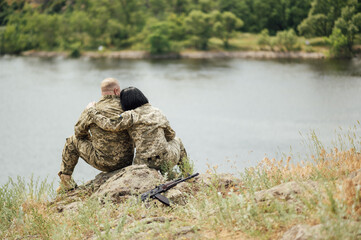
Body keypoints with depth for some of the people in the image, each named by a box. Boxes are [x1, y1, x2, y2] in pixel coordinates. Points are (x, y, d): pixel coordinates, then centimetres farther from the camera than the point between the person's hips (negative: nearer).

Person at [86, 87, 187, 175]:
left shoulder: (131, 116, -10)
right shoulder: (157, 112, 6)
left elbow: (108, 124, -15)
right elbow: (170, 135, 17)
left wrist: (91, 110, -1)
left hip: (144, 162, -1)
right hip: (166, 160, 2)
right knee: (176, 140, 34)